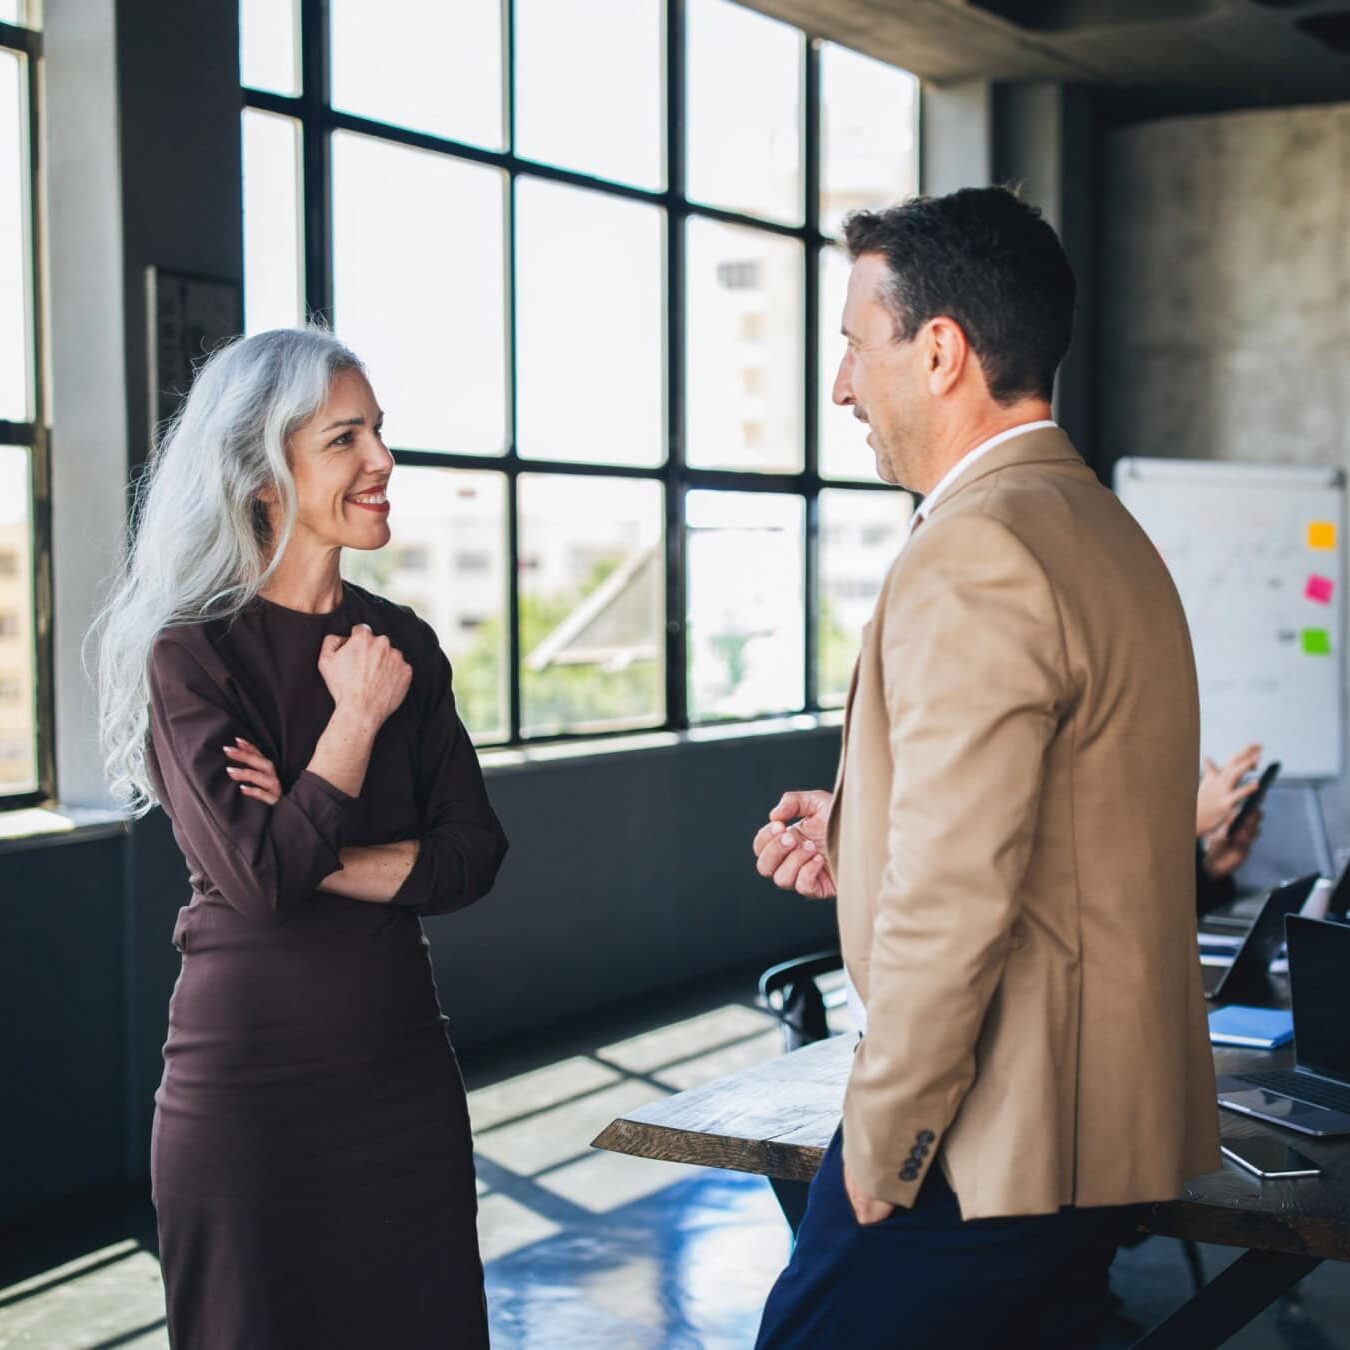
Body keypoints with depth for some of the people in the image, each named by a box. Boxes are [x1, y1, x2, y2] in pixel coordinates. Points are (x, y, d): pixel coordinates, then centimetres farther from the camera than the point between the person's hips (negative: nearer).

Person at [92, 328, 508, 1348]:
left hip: (402, 1061, 5)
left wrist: (320, 859, -14)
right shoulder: (191, 652, -11)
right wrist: (357, 713, -13)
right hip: (249, 1072, -5)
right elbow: (258, 875, -20)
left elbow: (472, 855, -1)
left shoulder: (404, 644, 5)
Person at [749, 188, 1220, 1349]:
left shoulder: (974, 556, -20)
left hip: (992, 1147, -10)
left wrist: (880, 1145, -14)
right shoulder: (1110, 533, 12)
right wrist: (865, 838, 13)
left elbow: (954, 903, -24)